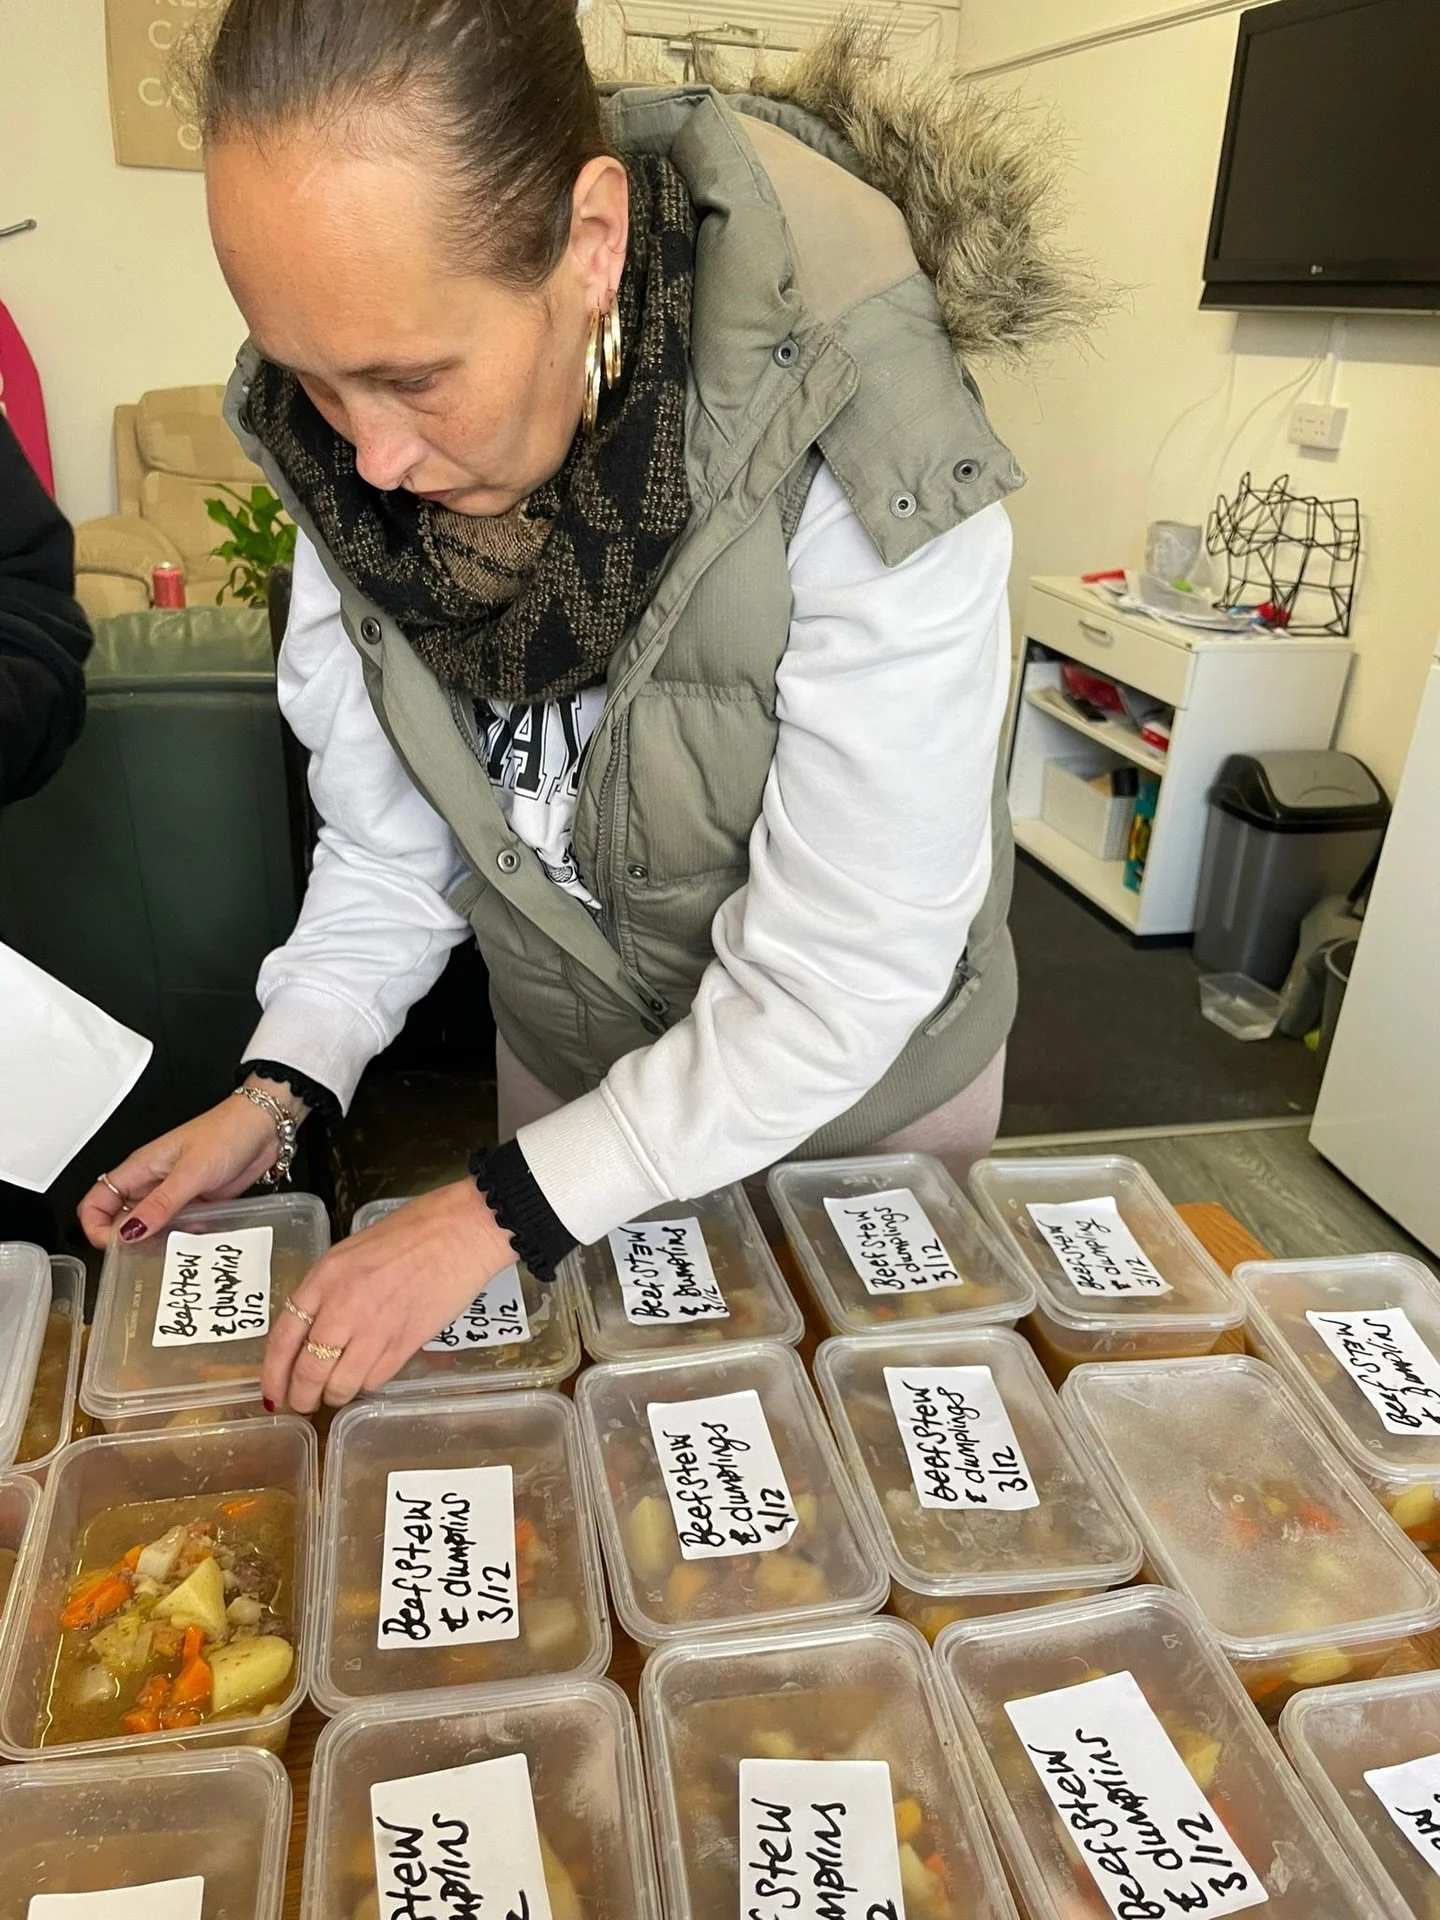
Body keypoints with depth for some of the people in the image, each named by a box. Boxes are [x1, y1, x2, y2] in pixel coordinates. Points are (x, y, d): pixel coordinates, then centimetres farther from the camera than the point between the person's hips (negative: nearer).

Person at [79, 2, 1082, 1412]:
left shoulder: (863, 470, -34)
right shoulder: (341, 443, -16)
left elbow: (835, 988, -29)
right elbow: (393, 832, -5)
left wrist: (505, 1213, -27)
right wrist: (279, 1086, -13)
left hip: (862, 1082, -3)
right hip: (573, 1065, 5)